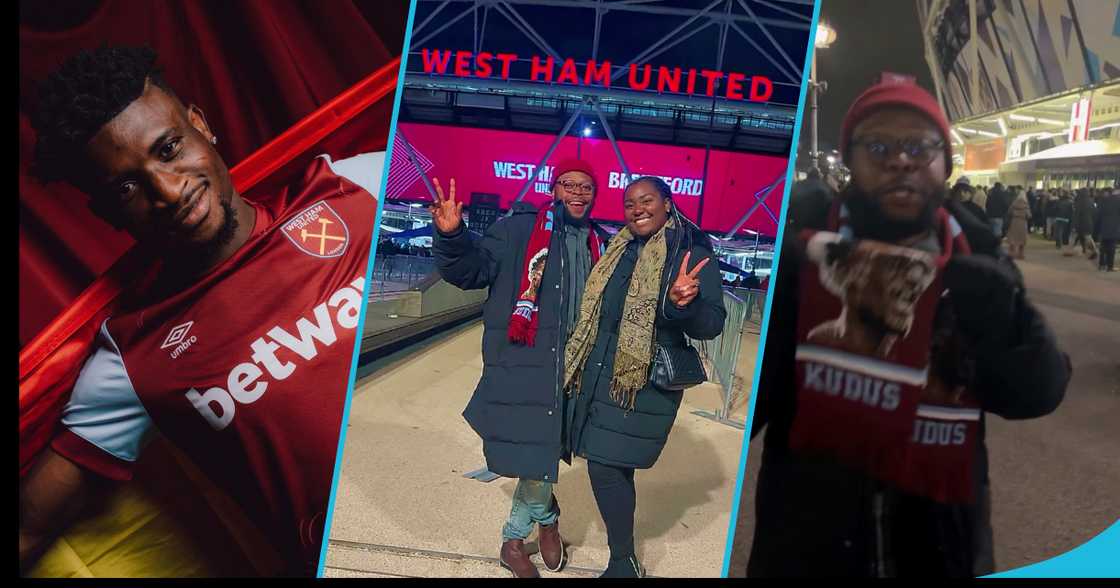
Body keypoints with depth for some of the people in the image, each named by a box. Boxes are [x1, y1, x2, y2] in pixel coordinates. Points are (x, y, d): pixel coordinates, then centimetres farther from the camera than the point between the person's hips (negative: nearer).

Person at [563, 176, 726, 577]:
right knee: (615, 468, 12)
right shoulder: (618, 251, 12)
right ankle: (624, 562, 28)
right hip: (598, 374, 7)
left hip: (645, 381, -7)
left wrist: (683, 304, -36)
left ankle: (624, 564, 8)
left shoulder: (693, 254, -8)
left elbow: (712, 324, -16)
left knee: (606, 466, -9)